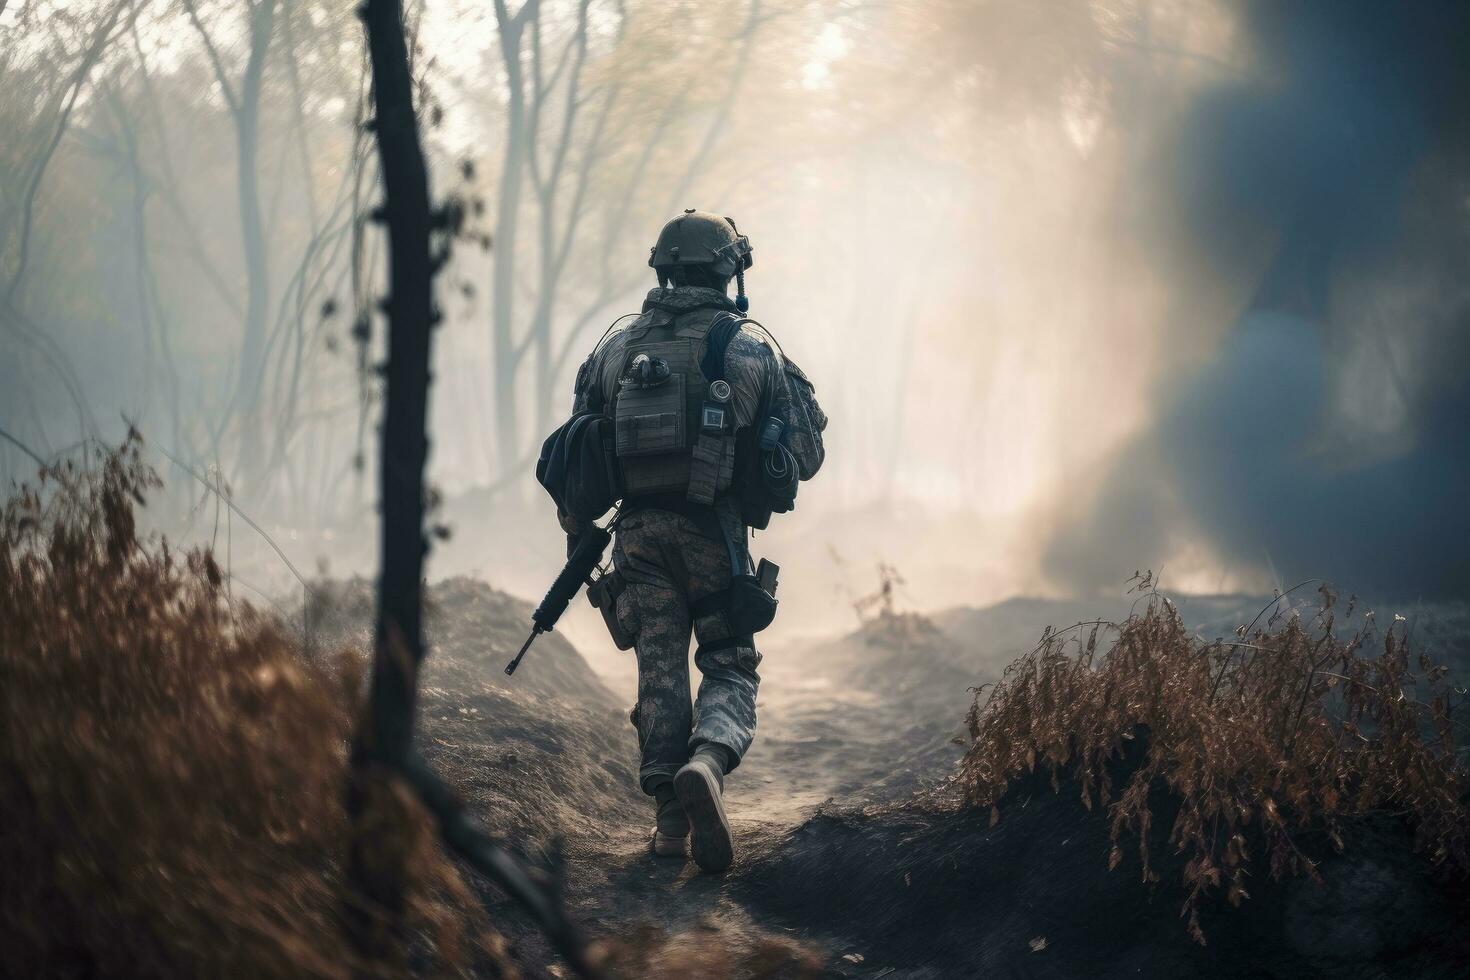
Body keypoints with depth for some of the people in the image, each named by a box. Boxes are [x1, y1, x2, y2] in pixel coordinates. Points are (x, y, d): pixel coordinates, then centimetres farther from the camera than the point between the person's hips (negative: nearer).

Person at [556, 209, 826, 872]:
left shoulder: (617, 344, 10)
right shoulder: (749, 343, 1)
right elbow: (806, 453, 2)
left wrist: (578, 538, 20)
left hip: (638, 532, 2)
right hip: (714, 531, -2)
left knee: (660, 673, 9)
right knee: (730, 670, 4)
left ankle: (669, 818, 2)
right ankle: (708, 762, -25)